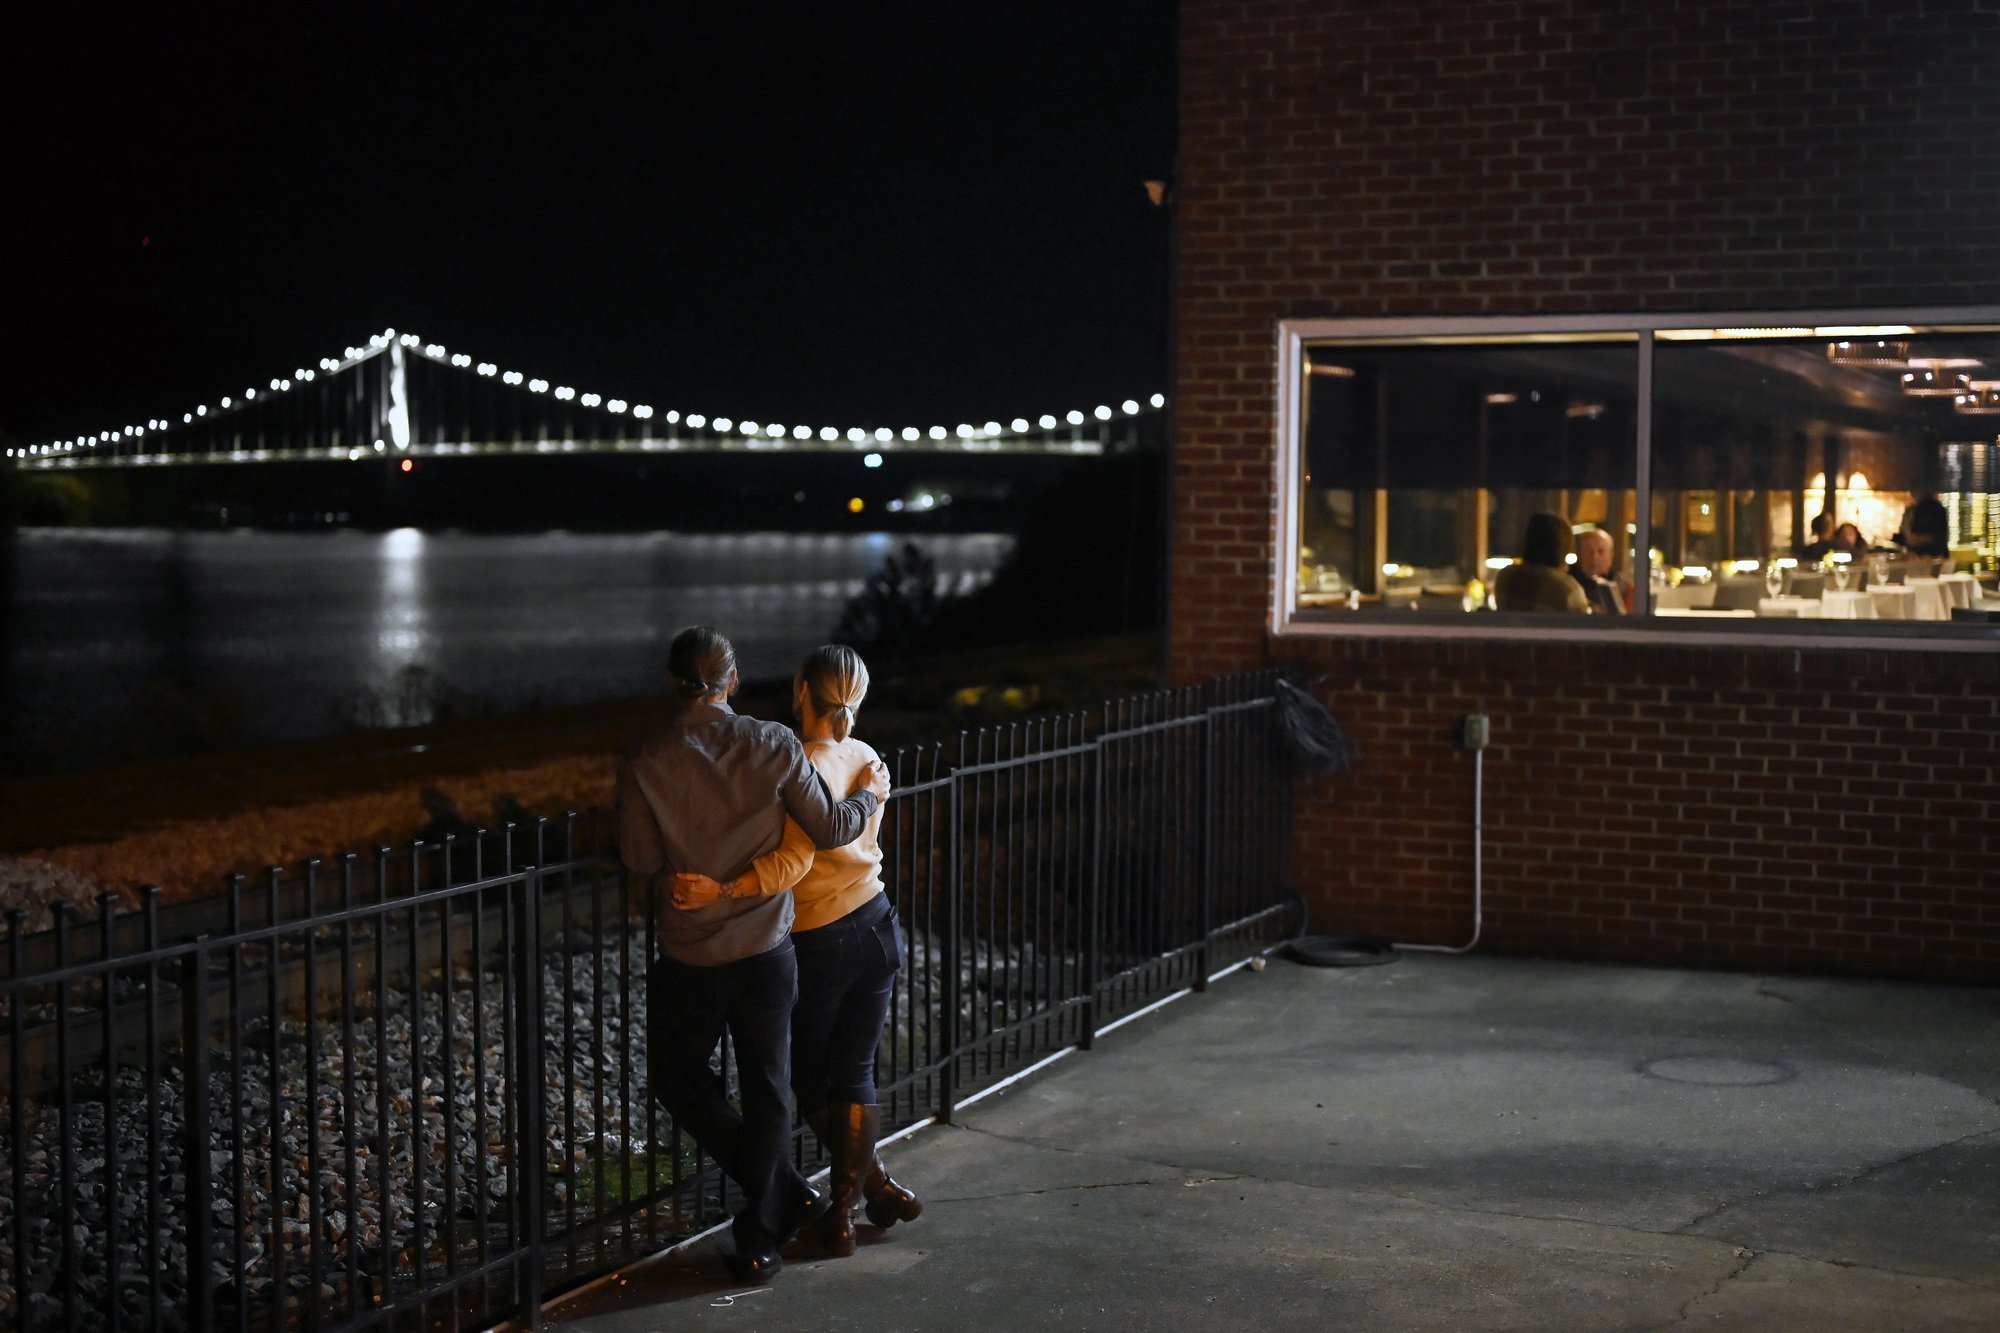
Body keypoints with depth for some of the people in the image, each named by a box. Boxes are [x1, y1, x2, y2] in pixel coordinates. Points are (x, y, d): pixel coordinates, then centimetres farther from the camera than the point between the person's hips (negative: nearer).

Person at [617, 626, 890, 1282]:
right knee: (766, 1090, 13)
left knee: (680, 1080, 20)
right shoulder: (773, 745, -10)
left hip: (689, 956, -1)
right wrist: (869, 795, 14)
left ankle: (784, 1194, 15)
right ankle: (758, 1238, 18)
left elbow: (640, 858, -6)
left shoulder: (645, 763, -13)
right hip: (767, 950, 1)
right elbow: (828, 829, -5)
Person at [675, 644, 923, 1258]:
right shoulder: (867, 759, 2)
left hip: (819, 945, -6)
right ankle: (844, 1209, 14)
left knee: (808, 1076, 15)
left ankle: (875, 1183, 19)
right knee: (854, 1072, 12)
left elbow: (794, 862, -29)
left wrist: (721, 890, -37)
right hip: (876, 928, 6)